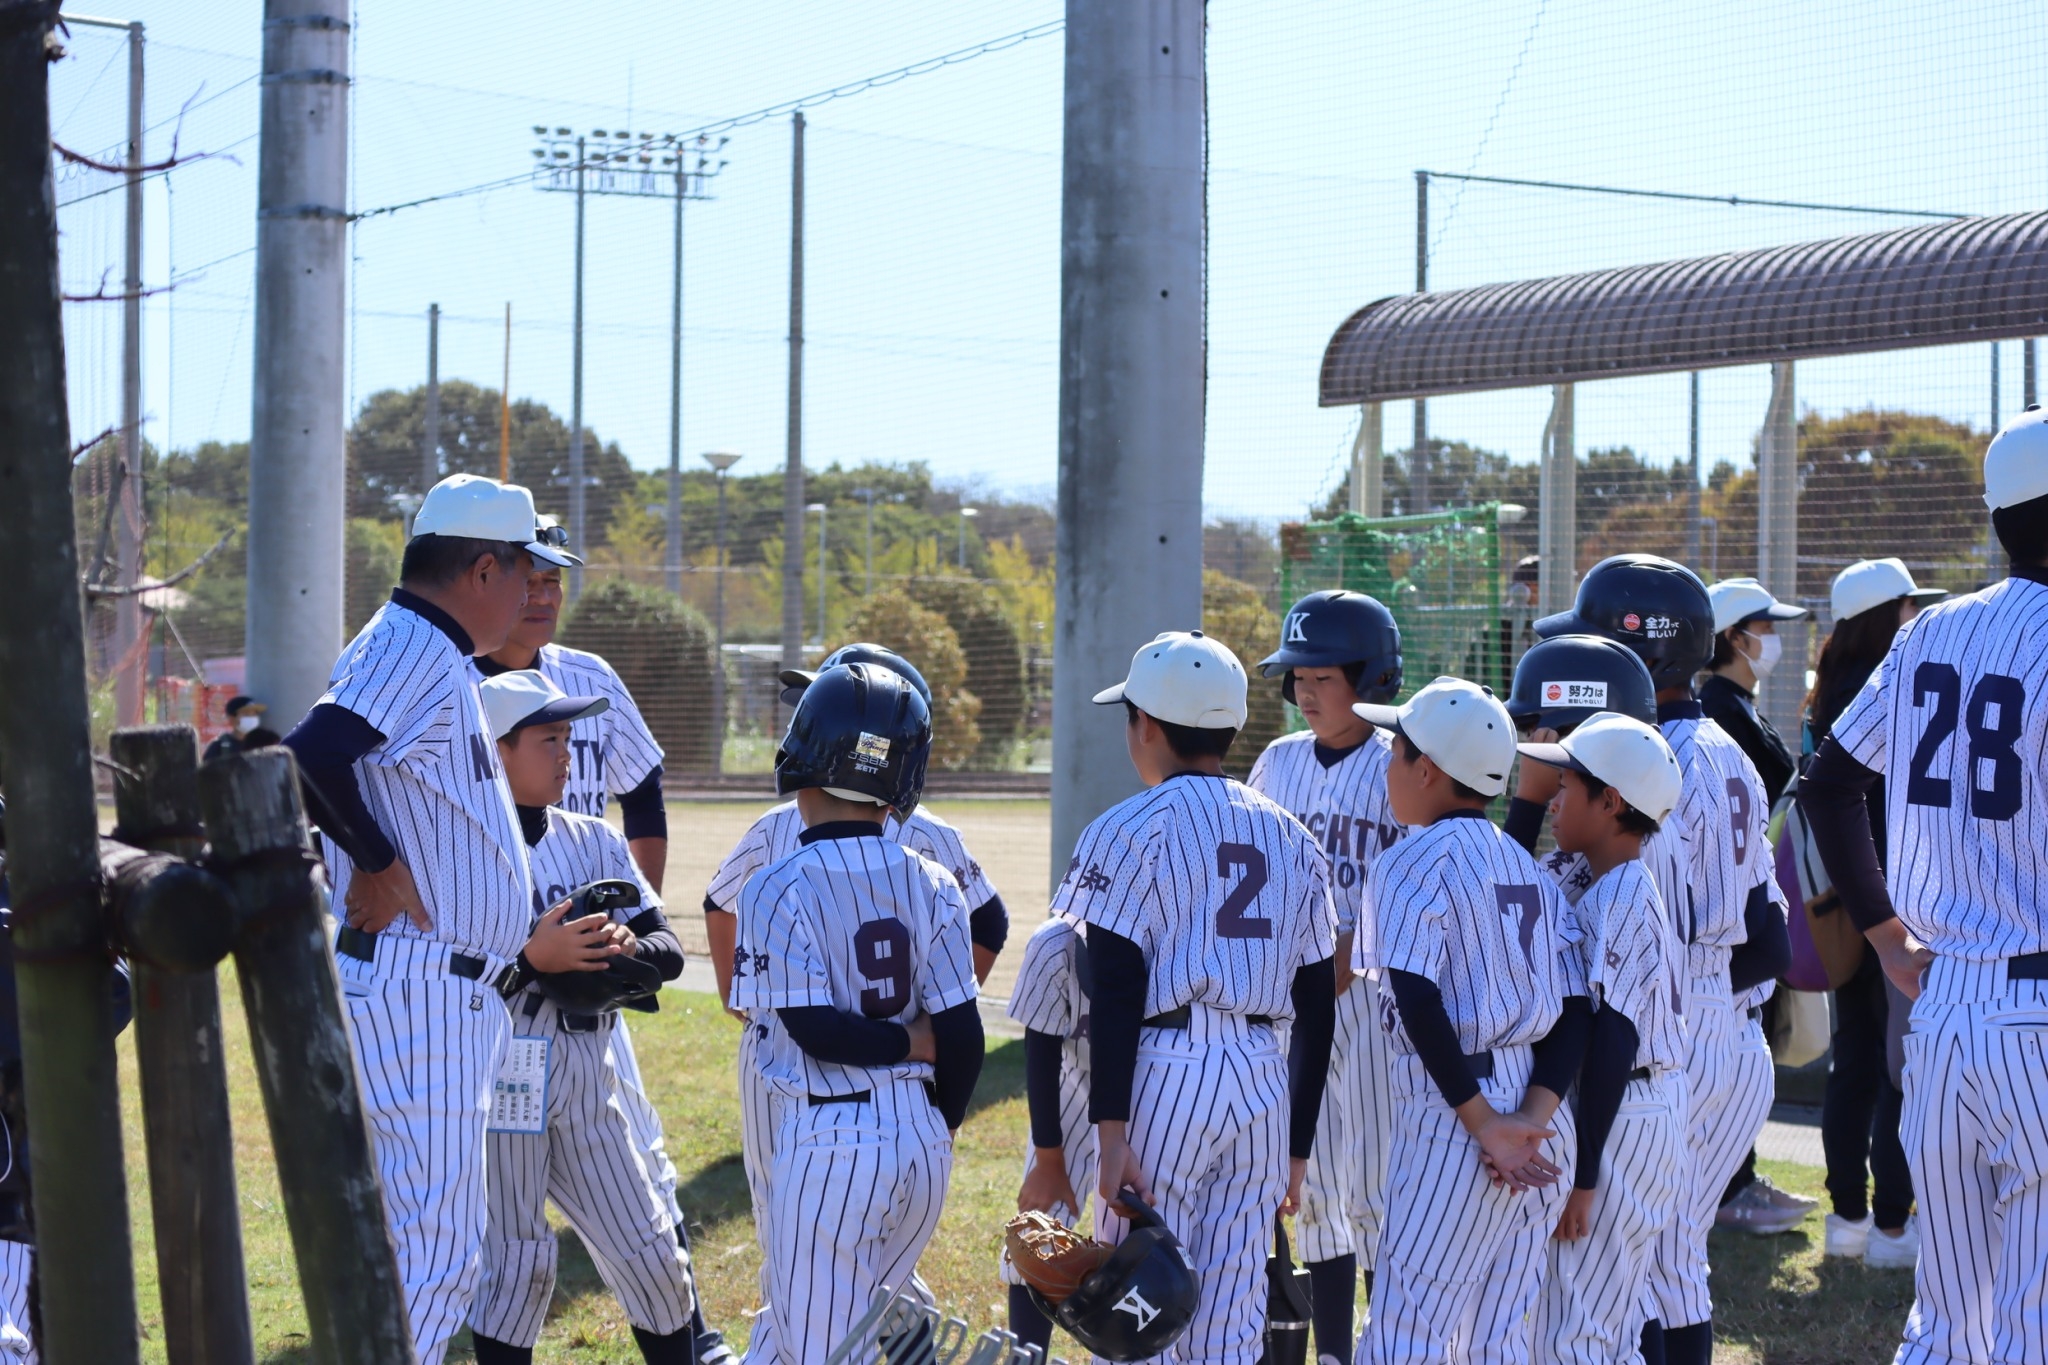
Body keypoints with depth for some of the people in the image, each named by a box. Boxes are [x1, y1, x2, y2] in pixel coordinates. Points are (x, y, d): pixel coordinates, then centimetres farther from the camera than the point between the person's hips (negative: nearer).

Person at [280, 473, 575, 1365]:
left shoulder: (431, 655, 18)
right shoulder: (412, 650, -14)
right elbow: (311, 757, -30)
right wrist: (383, 865, -20)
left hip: (453, 994, 11)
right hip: (415, 988, -11)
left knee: (433, 1253, 17)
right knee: (434, 1257, -11)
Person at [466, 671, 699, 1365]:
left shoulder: (595, 841, 8)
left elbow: (668, 949, 5)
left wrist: (625, 949, -16)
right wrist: (533, 958, -28)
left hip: (585, 1070, 6)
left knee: (650, 1254, 9)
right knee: (514, 1261, 2)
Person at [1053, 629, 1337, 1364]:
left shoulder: (1130, 830, -4)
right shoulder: (1290, 838, 14)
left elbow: (1117, 993, -13)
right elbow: (1317, 1008, 14)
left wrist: (1111, 1130, -15)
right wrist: (1297, 1146, 18)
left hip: (1165, 1073, -5)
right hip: (1265, 1081, 6)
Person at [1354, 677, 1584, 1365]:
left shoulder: (1412, 863, -8)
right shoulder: (1528, 867, 15)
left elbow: (1420, 1005, -19)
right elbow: (1575, 1010, 7)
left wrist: (1482, 1124, -17)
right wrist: (1530, 1119, -5)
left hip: (1451, 1116, -8)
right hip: (1538, 1121, 8)